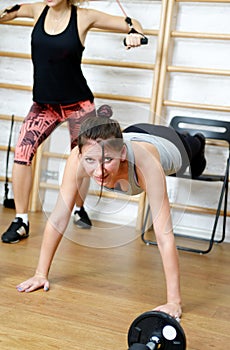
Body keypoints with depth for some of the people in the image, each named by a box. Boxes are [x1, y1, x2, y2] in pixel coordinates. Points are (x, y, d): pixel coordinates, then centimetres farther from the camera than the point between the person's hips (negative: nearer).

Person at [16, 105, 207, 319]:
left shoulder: (145, 164, -52)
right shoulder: (78, 159, -44)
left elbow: (164, 235, -51)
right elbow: (58, 218, -36)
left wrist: (174, 302, -52)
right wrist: (41, 274, -34)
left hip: (165, 145, -2)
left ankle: (197, 142, 69)